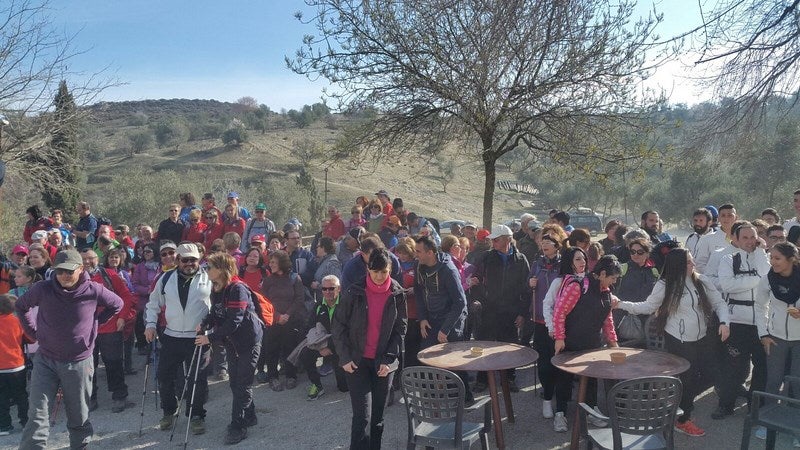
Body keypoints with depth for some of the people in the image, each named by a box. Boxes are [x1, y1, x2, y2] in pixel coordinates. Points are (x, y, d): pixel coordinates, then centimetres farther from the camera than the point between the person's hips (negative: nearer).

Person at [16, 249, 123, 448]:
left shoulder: (94, 291, -12)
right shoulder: (42, 289, -11)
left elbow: (117, 305, 7)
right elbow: (20, 306, 10)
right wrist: (33, 332, 5)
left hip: (79, 362, 0)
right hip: (45, 360, 0)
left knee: (79, 417, 13)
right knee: (38, 417, -5)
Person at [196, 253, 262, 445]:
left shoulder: (238, 289, -24)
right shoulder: (216, 289, 3)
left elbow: (233, 321, -28)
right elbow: (215, 313, 10)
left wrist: (210, 337, -27)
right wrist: (204, 324, -11)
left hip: (248, 340, -9)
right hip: (231, 341, 9)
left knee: (242, 384, -3)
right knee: (235, 382, 15)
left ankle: (238, 426, 6)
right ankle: (249, 417, 32)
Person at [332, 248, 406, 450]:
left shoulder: (397, 294, -3)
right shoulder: (355, 292, -9)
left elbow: (400, 328, 1)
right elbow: (338, 324, -3)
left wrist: (389, 359, -7)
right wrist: (345, 357, -7)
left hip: (384, 363, 2)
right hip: (357, 361, -2)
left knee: (377, 415, 10)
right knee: (362, 415, -8)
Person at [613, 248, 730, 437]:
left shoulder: (702, 281, -2)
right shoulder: (664, 285, -11)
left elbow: (719, 303, 4)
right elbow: (647, 307, -5)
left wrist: (723, 322, -13)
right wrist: (621, 304, -14)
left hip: (701, 338, 4)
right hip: (677, 341, -4)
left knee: (709, 374, 5)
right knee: (686, 378, 2)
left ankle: (682, 400, 34)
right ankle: (682, 420, 26)